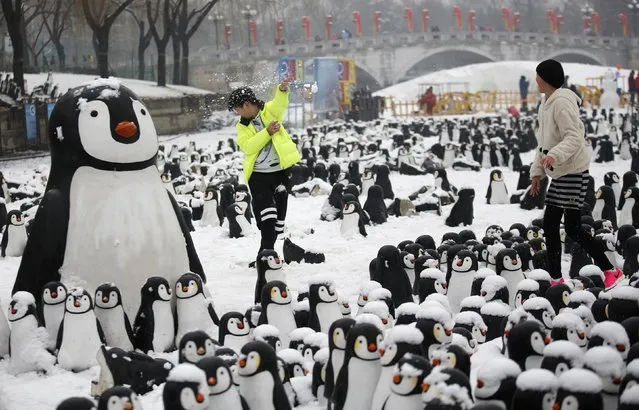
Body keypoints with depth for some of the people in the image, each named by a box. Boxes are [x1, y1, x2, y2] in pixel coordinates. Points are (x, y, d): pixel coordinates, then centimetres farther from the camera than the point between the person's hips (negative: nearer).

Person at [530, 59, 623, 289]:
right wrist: (537, 172, 17)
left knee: (572, 228, -7)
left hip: (573, 172, -10)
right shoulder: (546, 105, 15)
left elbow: (574, 138, -25)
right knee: (549, 226, 9)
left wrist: (554, 155, -39)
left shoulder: (561, 103, -17)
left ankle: (611, 271, 2)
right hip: (559, 174, 10)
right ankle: (556, 279, 15)